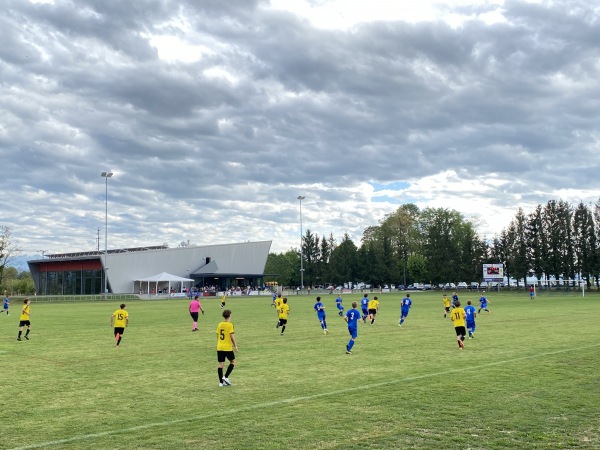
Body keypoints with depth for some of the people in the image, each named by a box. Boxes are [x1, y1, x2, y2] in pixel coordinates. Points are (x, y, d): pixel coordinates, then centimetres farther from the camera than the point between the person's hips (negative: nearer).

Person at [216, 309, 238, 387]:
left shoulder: (220, 324, 7)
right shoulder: (230, 325, -10)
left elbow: (217, 336, 13)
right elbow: (232, 337, -13)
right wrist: (235, 346, -4)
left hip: (219, 347, 5)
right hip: (228, 347, -5)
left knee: (220, 364, 6)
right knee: (233, 362, 13)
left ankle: (221, 382, 6)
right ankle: (226, 377, 1)